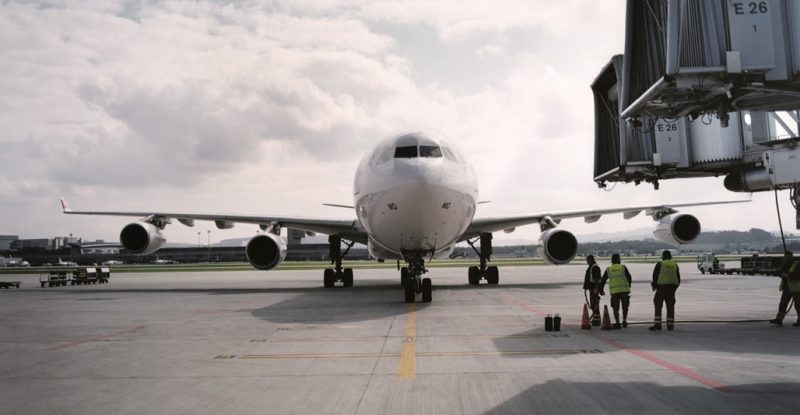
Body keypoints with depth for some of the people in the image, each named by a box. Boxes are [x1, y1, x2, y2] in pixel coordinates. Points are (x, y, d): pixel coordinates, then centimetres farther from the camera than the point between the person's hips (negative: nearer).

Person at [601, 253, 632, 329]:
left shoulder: (608, 269, 8)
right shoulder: (623, 267, 2)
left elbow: (603, 280, 12)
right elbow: (629, 278, 5)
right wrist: (629, 285, 22)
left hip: (614, 291, 1)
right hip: (624, 290, -1)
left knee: (615, 308, 7)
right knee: (625, 307, 16)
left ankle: (617, 323, 1)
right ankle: (624, 321, 17)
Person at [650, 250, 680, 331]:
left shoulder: (660, 264, -4)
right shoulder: (675, 265, 9)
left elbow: (655, 275, -7)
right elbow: (678, 278, 13)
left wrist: (654, 285, 8)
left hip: (661, 287, -4)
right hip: (671, 288, 4)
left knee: (658, 306, -2)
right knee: (670, 306, 9)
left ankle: (657, 324, -9)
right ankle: (670, 325, 9)